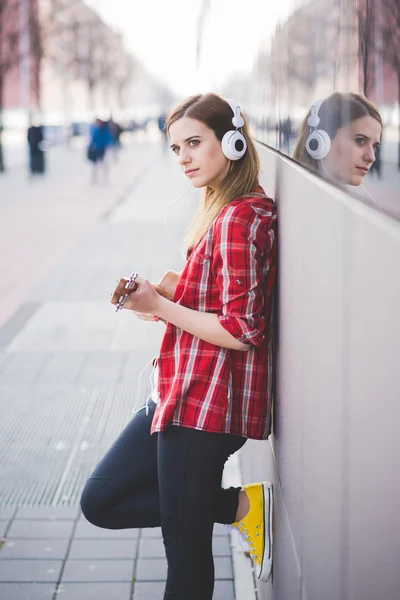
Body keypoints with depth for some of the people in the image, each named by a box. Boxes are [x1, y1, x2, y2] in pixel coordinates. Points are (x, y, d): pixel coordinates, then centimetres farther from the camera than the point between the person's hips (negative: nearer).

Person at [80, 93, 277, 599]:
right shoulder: (220, 210, 13)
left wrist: (160, 306, -14)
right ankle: (242, 506, 11)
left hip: (206, 405, -10)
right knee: (101, 501, 14)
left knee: (186, 556, 0)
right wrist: (158, 289, 3)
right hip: (180, 395, 10)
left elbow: (243, 330, -21)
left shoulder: (238, 219, -18)